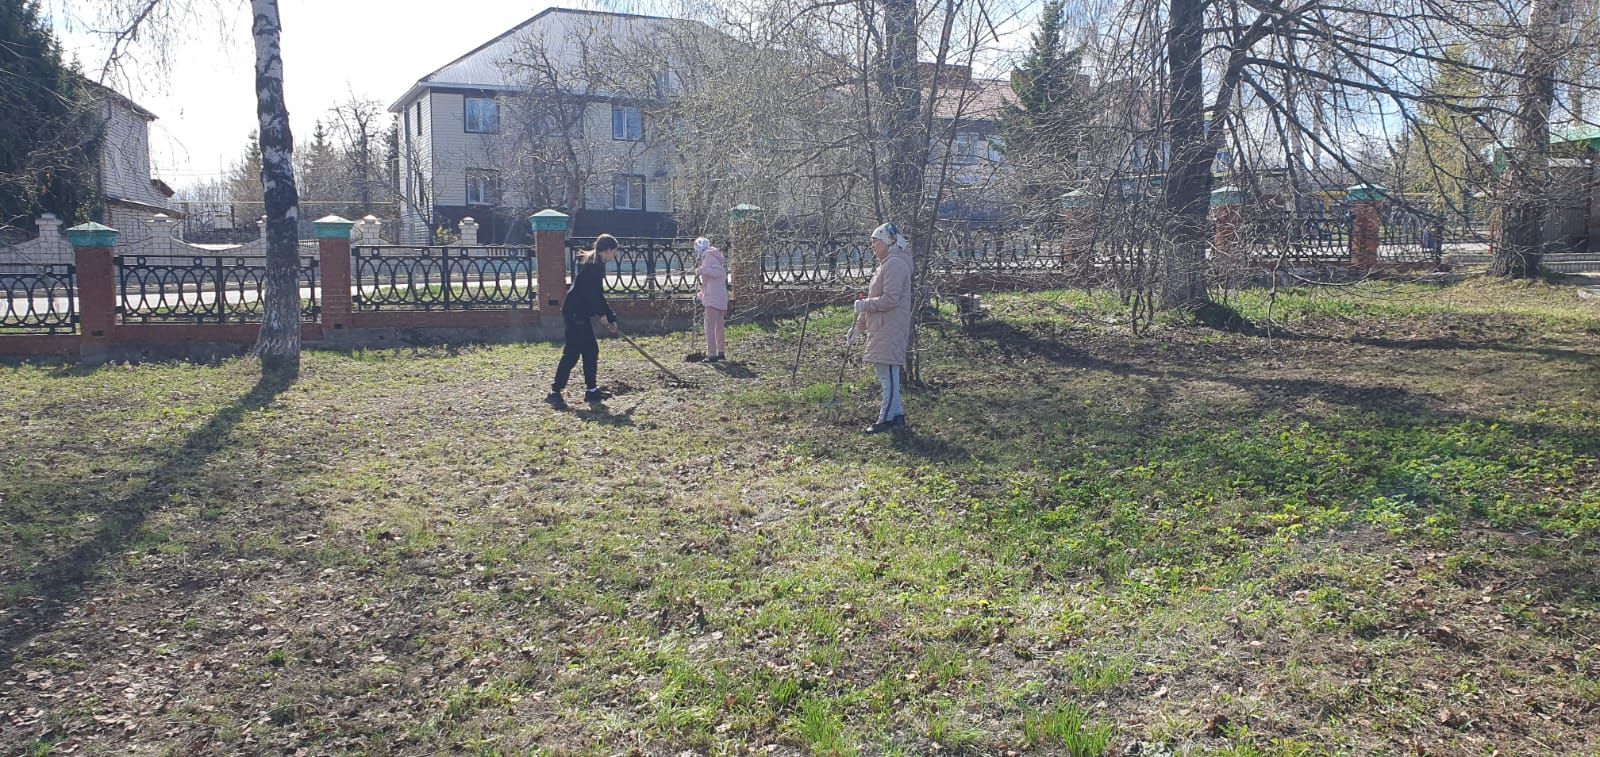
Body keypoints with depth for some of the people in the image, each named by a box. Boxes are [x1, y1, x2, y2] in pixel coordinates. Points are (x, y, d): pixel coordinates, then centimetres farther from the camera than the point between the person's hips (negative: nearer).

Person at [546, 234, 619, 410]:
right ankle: (554, 392, -8)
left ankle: (591, 390, 19)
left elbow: (597, 295, 21)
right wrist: (608, 315, -13)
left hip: (580, 312, 10)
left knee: (591, 350, 13)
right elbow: (593, 295, -20)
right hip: (575, 312, -10)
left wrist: (610, 316, 20)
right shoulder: (594, 265, -15)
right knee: (572, 352, -10)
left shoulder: (596, 264, 16)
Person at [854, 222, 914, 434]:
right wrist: (861, 322, 22)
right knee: (885, 373, 13)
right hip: (882, 329, 11)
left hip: (891, 330, -11)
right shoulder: (886, 264, 19)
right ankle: (896, 413, 19)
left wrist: (864, 305, -14)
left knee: (888, 374, -8)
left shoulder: (895, 265, -14)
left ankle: (887, 417, -6)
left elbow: (890, 299, -22)